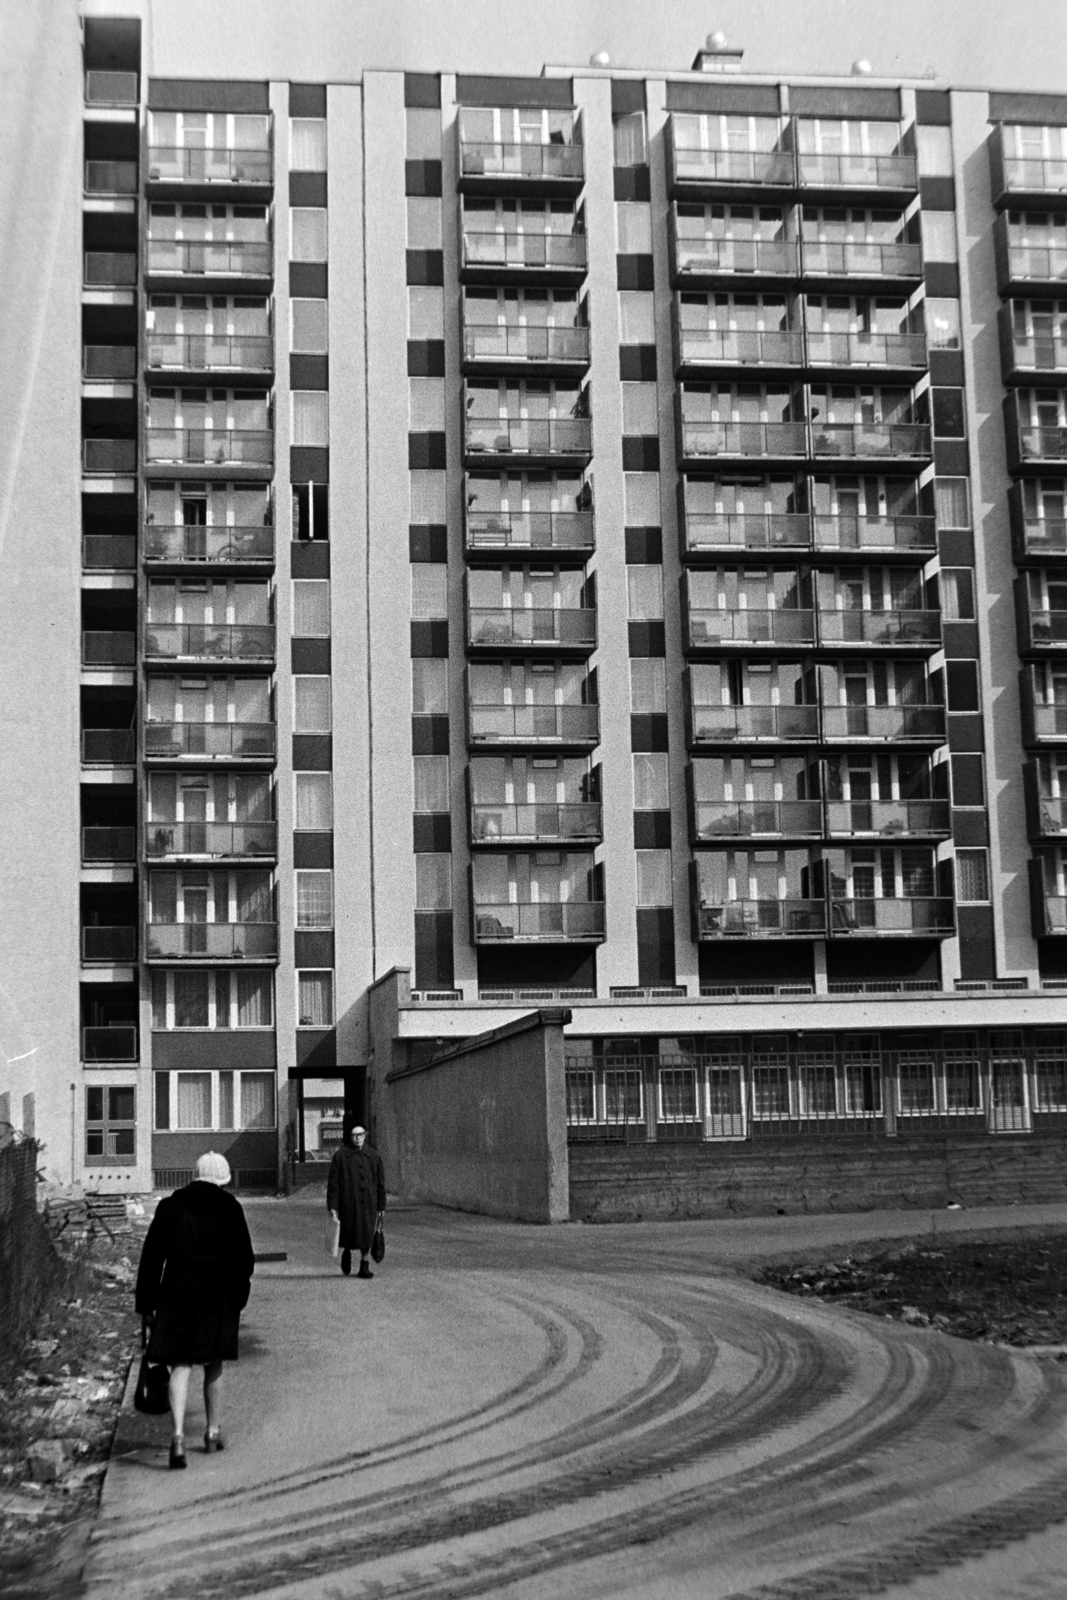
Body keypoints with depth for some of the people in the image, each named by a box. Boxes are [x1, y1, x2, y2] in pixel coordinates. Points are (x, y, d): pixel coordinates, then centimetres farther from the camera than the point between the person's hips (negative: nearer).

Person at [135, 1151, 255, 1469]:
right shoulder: (229, 1208, -2)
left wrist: (146, 1302, 6)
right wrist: (238, 1297, 9)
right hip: (218, 1296, 0)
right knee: (214, 1365, 15)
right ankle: (212, 1432, 24)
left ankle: (178, 1433, -17)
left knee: (180, 1365, 0)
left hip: (176, 1295, 0)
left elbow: (152, 1258, 2)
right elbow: (244, 1258, -2)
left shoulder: (169, 1206, 2)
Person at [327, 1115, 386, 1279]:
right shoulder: (340, 1156, -5)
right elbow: (333, 1183, -5)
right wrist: (332, 1206, -9)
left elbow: (380, 1183, 7)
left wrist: (381, 1206, 5)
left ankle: (364, 1265, 11)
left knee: (366, 1235, -1)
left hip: (368, 1203, 2)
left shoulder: (373, 1156, 3)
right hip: (348, 1202, -2)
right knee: (347, 1233, 7)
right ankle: (346, 1253, 39)